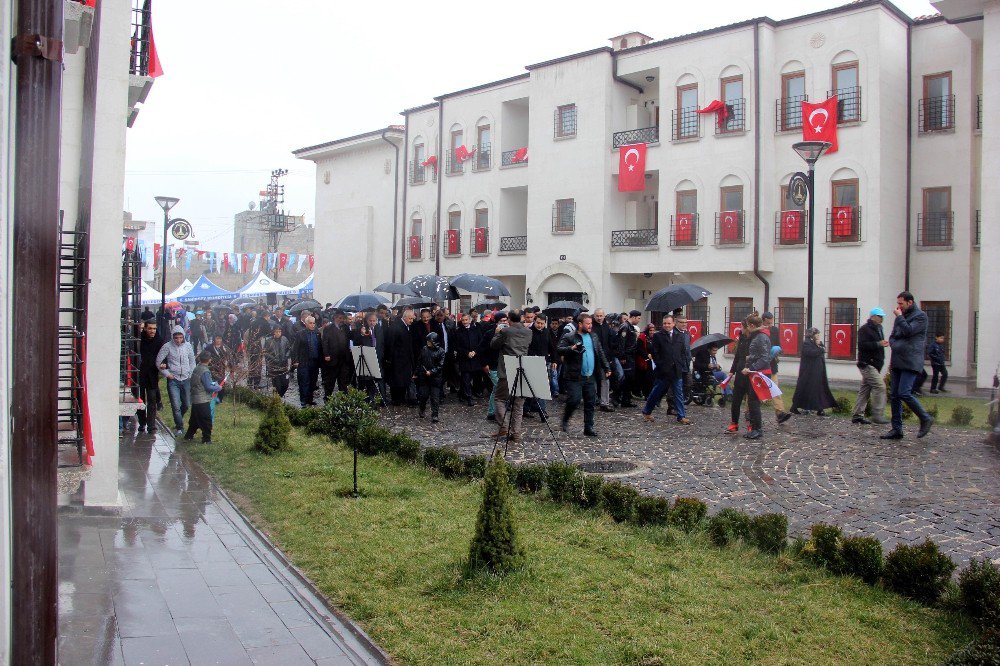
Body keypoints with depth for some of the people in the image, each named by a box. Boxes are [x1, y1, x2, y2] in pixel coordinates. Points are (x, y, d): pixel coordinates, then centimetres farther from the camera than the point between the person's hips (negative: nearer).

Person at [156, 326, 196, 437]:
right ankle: (180, 428, 5)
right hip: (173, 380, -3)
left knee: (186, 404, 10)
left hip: (186, 379, 3)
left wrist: (191, 374, 6)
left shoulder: (187, 345, 2)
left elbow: (192, 361, 14)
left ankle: (178, 420, 36)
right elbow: (158, 361, -3)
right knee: (176, 405, -6)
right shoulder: (167, 347, -7)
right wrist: (166, 373, -5)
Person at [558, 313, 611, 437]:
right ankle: (565, 420, 15)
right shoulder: (569, 337, -5)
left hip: (590, 377, 6)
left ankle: (588, 428, 14)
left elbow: (600, 354, 20)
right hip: (574, 377, -6)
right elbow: (559, 350, -15)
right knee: (574, 400, -11)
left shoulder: (593, 337, 15)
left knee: (591, 403, 5)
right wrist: (571, 348, -32)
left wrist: (607, 368, 14)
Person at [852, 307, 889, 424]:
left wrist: (883, 344, 11)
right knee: (879, 386, -15)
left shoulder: (878, 329, 20)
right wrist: (878, 344, -24)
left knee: (865, 390, 9)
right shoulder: (864, 329, -10)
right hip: (867, 364, -10)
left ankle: (857, 415, 12)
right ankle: (878, 416, -14)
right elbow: (863, 345, -21)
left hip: (875, 365, 10)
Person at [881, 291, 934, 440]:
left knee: (904, 393, -17)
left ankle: (925, 419, 1)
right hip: (897, 362, 8)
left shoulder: (920, 316, -4)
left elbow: (908, 331, -17)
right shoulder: (901, 316, 19)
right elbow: (892, 337, 20)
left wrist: (899, 317, -7)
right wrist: (895, 346, 0)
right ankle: (897, 429, 9)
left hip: (911, 362, -8)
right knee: (894, 396, 5)